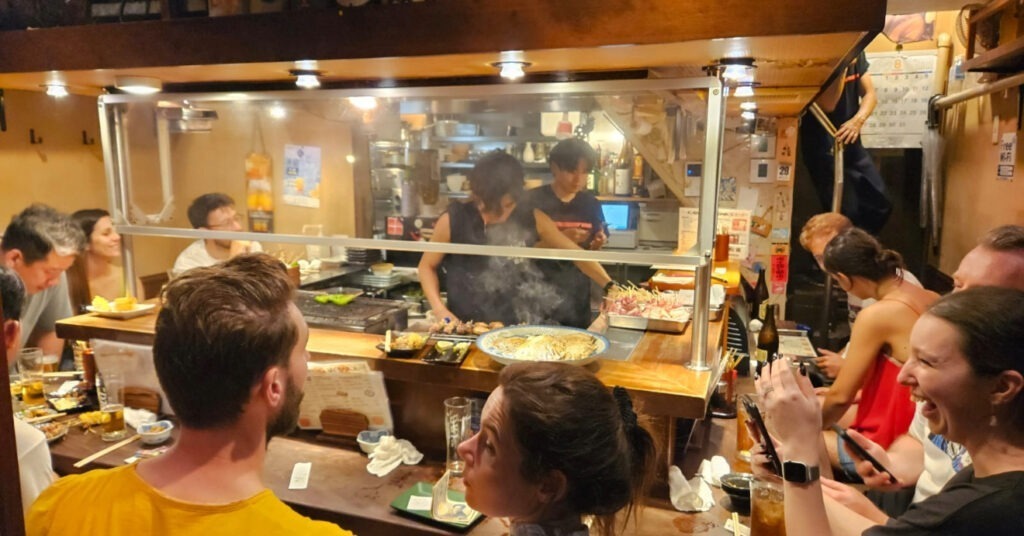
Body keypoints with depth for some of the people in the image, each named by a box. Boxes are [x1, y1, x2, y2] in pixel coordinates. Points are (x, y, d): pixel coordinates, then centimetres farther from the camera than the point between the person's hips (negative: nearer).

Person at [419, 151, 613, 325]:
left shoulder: (532, 220, -3)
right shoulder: (452, 221, -9)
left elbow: (574, 252, 7)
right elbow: (427, 266, 4)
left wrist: (609, 285, -1)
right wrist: (439, 309, -10)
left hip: (518, 328, 1)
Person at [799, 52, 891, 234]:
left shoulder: (855, 52, 5)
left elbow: (869, 94, 3)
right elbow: (827, 104, -24)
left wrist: (857, 121, -16)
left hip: (850, 141, 7)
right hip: (822, 145, -7)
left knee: (880, 203, 10)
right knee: (846, 212, -7)